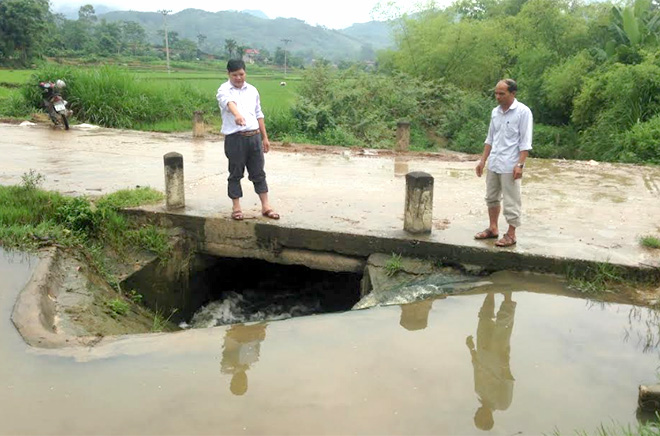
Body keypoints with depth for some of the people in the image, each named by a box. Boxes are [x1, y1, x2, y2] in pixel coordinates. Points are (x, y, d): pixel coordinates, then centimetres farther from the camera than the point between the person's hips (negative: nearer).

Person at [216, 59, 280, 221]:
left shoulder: (252, 90, 12)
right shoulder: (224, 90, -6)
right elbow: (230, 103, -30)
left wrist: (265, 137, 15)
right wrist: (237, 115, -51)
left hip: (254, 136, 4)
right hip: (235, 138, -4)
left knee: (258, 172, 8)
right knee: (235, 174, 5)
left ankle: (266, 207, 14)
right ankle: (236, 207, 15)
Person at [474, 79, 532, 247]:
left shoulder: (523, 112, -10)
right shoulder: (495, 112, 9)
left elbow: (525, 142, -12)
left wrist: (520, 165, -18)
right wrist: (483, 160, 12)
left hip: (510, 166, -7)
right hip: (493, 164, 7)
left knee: (511, 201, 0)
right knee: (492, 198, 14)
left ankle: (511, 235, 8)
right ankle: (493, 229, 27)